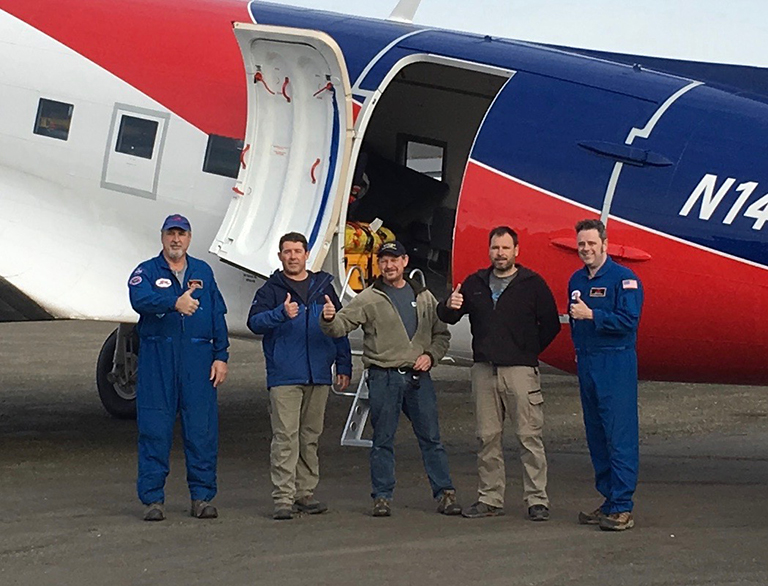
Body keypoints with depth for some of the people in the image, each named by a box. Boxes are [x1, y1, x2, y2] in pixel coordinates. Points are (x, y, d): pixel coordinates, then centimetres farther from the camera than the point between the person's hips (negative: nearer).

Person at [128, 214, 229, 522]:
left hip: (198, 359, 2)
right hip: (157, 360, -2)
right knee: (154, 429, -1)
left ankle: (202, 496, 10)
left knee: (202, 428, 2)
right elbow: (140, 299, -18)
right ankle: (153, 498, 5)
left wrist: (221, 356, 5)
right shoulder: (146, 271, 4)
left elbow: (218, 316, 14)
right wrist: (174, 303, -35)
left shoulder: (203, 272, 14)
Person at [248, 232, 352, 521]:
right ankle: (283, 498, -9)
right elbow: (254, 322, -9)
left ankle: (306, 493, 17)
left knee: (311, 437, 10)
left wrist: (344, 366, 12)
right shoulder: (271, 289, 4)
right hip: (284, 377, -4)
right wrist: (281, 313, -27)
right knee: (285, 437, -9)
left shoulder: (323, 287, 14)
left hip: (319, 375, 4)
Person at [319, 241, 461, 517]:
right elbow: (342, 325, -10)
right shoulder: (369, 299, 1)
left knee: (431, 438, 5)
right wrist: (329, 319, -32)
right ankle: (382, 496, 10)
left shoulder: (423, 297, 12)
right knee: (383, 440, 3)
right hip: (384, 377, -2)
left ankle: (445, 493, 11)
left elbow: (441, 333, 18)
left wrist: (431, 355, 0)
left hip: (419, 377, 2)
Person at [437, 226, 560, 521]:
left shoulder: (532, 284, 3)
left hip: (520, 370, -4)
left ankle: (537, 500, -2)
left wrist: (528, 351, 1)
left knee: (529, 436, -5)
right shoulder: (475, 283, 14)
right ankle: (489, 499, 13)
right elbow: (447, 317, 11)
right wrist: (449, 306, -11)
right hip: (484, 370, 4)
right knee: (487, 437, 7)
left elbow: (550, 324, 3)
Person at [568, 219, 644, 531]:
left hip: (616, 364, -8)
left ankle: (622, 508, -9)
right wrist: (579, 350, 12)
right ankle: (609, 501, 16)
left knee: (619, 436, -9)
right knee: (596, 436, 9)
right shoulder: (576, 280, 16)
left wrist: (591, 315, -18)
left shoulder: (624, 279, -6)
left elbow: (628, 320, -15)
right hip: (586, 364, 8)